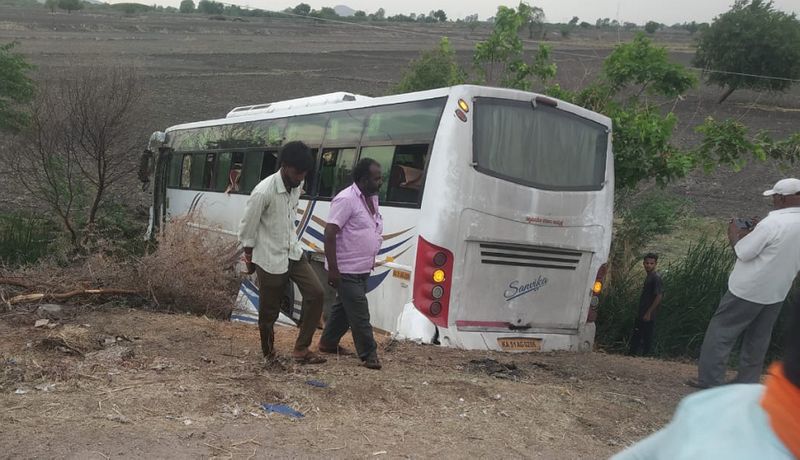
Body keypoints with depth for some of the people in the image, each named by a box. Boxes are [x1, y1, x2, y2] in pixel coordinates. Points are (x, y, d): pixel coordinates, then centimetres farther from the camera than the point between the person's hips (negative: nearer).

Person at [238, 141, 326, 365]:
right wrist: (249, 259, -2)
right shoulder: (263, 192, -24)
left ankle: (301, 349, 1)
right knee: (269, 311, 6)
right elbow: (247, 229, -13)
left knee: (315, 293, -7)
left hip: (293, 253, 6)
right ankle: (268, 353, 29)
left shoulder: (297, 186, -2)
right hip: (270, 259, -6)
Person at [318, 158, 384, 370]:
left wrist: (371, 261, 21)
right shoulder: (346, 200, -19)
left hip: (362, 269, 9)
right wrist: (332, 269, -23)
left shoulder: (372, 198, 9)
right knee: (360, 313, -3)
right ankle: (369, 354, 5)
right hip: (346, 270, -9)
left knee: (345, 307, 19)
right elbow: (329, 234, -21)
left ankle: (328, 342, 34)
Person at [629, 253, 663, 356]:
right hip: (641, 315, 9)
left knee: (647, 339, -2)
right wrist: (639, 312, 18)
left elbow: (659, 296, -20)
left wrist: (648, 313, -21)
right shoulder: (649, 277, 15)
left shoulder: (656, 277, -13)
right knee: (635, 338, 12)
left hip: (649, 317, -9)